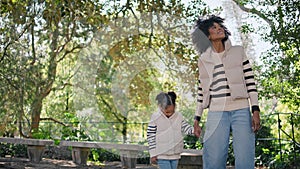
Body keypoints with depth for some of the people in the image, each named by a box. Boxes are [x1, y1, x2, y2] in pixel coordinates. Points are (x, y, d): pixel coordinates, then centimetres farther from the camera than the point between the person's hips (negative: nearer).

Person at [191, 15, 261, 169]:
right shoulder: (203, 60, 14)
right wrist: (196, 119, 11)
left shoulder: (238, 52, 11)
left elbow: (250, 81, 5)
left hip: (241, 111, 0)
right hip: (216, 113, 1)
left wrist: (255, 111, -4)